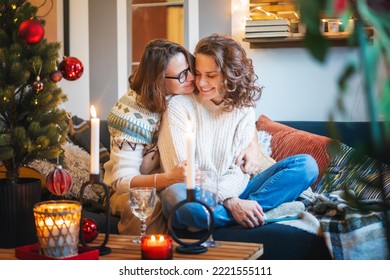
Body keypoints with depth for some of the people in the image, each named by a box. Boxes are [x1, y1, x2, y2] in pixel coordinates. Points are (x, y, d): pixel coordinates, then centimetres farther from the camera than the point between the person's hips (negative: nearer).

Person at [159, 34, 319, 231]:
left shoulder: (244, 109, 8)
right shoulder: (180, 106, -4)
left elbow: (238, 169, 2)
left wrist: (233, 202, -23)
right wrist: (230, 202, -24)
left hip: (232, 194, 4)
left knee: (306, 165, -11)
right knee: (175, 195, -42)